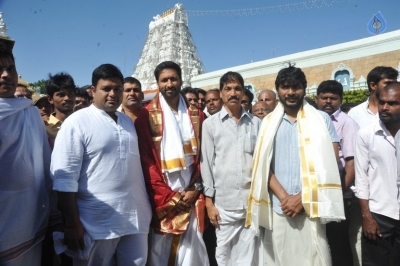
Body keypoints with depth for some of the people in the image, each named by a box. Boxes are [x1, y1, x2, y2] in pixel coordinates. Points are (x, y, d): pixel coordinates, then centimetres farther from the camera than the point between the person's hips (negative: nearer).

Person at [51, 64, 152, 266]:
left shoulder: (128, 121, 12)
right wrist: (72, 224, -13)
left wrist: (147, 207, 14)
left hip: (136, 218, 6)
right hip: (98, 223, -5)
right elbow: (65, 178, -12)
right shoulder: (76, 122, -8)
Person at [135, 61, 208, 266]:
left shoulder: (196, 115, 9)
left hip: (191, 196, 3)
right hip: (163, 198, -3)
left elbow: (201, 155, 7)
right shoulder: (147, 116, -3)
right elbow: (146, 160, -7)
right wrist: (168, 196, -9)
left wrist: (195, 188, -3)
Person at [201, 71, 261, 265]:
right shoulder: (210, 124, 1)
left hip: (253, 201, 1)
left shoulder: (256, 123, 6)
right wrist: (209, 202, -2)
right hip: (224, 203, -1)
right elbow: (206, 163, 1)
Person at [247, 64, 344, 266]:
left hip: (310, 210, -1)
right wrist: (284, 197, -8)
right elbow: (263, 165, 4)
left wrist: (302, 198, -9)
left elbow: (330, 164, -2)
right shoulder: (268, 123, 8)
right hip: (277, 210, 2)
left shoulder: (322, 120, 4)